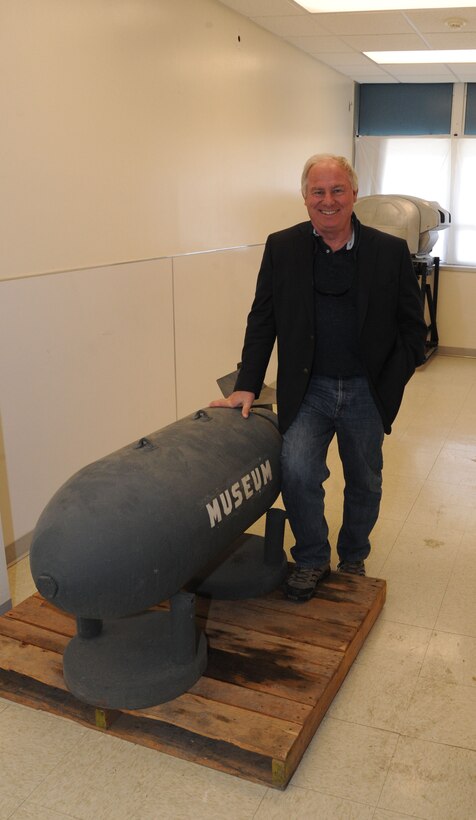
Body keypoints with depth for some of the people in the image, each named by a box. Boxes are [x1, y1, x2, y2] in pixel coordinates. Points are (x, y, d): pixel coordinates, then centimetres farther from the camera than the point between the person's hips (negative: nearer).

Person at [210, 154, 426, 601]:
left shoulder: (391, 251, -5)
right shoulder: (282, 248, -3)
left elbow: (412, 328, 0)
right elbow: (262, 321, 1)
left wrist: (389, 389, -9)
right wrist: (247, 386, -6)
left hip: (366, 392, 1)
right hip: (307, 389, 0)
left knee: (365, 483, 14)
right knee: (297, 471, -17)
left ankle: (353, 560, 40)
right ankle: (311, 560, 9)